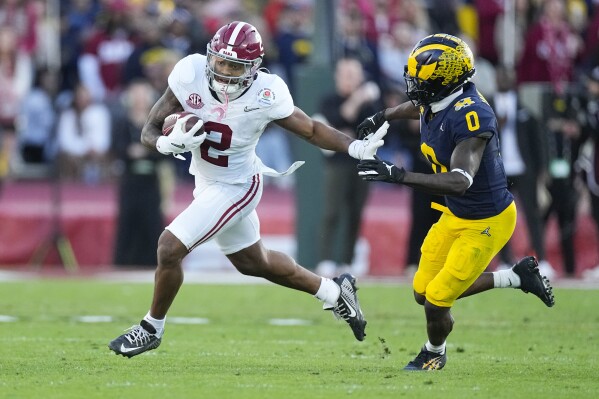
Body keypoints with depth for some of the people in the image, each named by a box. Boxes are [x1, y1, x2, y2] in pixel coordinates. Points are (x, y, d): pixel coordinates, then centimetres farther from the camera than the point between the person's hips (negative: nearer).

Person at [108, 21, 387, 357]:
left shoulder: (266, 95, -25)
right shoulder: (190, 75, -19)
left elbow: (311, 130, -10)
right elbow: (150, 131, -13)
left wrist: (355, 147, -25)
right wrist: (169, 143, -36)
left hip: (236, 187, -5)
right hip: (207, 182, 6)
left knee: (170, 247, -13)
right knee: (254, 262, 23)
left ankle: (152, 329, 11)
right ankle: (333, 292, 43)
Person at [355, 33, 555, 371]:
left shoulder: (470, 116, -34)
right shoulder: (434, 102, -8)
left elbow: (460, 181, -44)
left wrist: (397, 175, -48)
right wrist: (383, 116, 31)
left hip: (486, 222, -9)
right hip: (456, 215, 9)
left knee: (437, 303, -3)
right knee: (424, 292, 14)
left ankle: (435, 353, 32)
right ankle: (517, 277, 27)